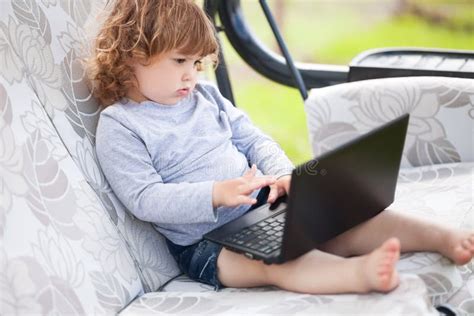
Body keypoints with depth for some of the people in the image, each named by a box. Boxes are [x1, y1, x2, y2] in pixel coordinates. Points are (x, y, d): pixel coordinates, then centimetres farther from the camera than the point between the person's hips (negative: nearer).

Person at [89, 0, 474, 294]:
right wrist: (216, 194, -29)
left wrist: (282, 174, -7)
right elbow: (145, 199, -16)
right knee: (271, 260, -36)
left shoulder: (205, 96, 12)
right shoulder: (118, 126, -8)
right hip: (203, 242, -6)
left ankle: (443, 236, -21)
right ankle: (360, 273, -59)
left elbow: (253, 140, 15)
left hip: (262, 203, 7)